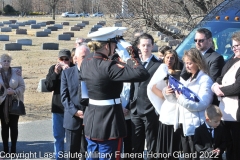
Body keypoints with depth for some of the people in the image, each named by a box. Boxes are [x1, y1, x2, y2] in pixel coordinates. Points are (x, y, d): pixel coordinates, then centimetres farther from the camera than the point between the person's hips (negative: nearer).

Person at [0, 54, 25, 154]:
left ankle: (13, 148, 7)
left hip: (14, 103, -1)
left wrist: (14, 91, -15)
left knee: (14, 126, 0)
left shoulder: (16, 73, 1)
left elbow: (22, 86, 1)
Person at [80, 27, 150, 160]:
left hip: (91, 119, 8)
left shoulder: (86, 63, 2)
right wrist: (132, 57, -11)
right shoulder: (108, 67, -22)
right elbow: (142, 74, -26)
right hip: (108, 121, -8)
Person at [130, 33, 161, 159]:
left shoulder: (158, 65, -7)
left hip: (151, 111, -5)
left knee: (151, 147, 5)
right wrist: (130, 105, 10)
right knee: (136, 146, 13)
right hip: (135, 110, 5)